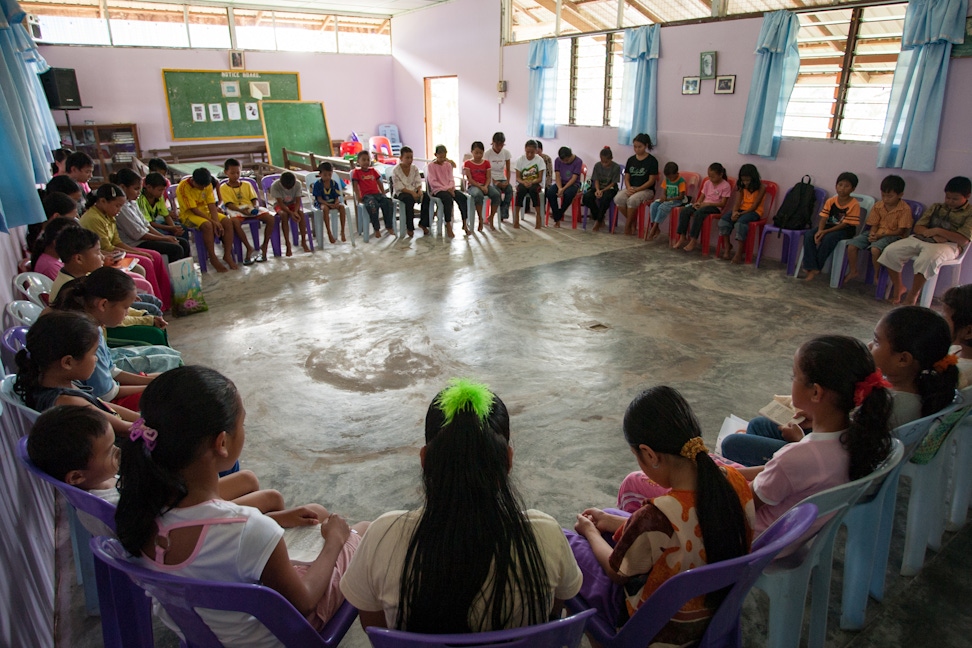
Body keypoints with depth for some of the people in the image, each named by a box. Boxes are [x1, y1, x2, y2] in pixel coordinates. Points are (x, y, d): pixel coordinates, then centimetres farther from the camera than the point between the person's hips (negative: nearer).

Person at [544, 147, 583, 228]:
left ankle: (558, 216, -16)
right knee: (550, 192, -29)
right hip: (561, 183, 3)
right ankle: (557, 219, -21)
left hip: (573, 184, -3)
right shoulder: (558, 160, -2)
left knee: (568, 194, -39)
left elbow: (574, 178, -16)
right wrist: (559, 188, -23)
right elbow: (557, 176, -4)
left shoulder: (578, 161, -12)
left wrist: (563, 189, -27)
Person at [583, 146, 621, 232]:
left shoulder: (616, 167, -9)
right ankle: (597, 217, -9)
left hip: (610, 188, -3)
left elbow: (613, 183, -9)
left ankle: (599, 220, -17)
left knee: (604, 198, -39)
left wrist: (602, 191, -21)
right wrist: (597, 190, -21)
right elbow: (596, 180, 0)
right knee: (586, 197, -28)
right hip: (598, 187, 4)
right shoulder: (597, 166, 0)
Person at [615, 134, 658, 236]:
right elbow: (626, 178, 12)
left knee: (632, 200, -36)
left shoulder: (652, 161, -3)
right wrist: (629, 188, -10)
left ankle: (628, 224, -14)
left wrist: (637, 189, -17)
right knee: (618, 198, -27)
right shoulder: (631, 160, 12)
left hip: (646, 190, -5)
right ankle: (633, 221, -8)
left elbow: (651, 181, -8)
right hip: (631, 188, 5)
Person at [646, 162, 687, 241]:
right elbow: (664, 192, 11)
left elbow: (681, 196, -15)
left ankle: (654, 229, -28)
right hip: (667, 199, 7)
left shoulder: (681, 181, -12)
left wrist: (669, 199, -21)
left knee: (662, 207, -33)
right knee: (653, 205, -21)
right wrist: (663, 197, -14)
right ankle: (654, 227, -21)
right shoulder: (666, 180, 7)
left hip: (677, 201, -7)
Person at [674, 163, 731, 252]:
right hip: (703, 204, 7)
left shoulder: (726, 186, -7)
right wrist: (697, 203, -9)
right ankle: (682, 238, -17)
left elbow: (723, 203, -11)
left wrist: (708, 203, -20)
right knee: (684, 211, -19)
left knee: (698, 213, -36)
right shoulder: (707, 183, 13)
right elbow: (702, 196, 14)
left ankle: (693, 241, -31)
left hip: (715, 207, -6)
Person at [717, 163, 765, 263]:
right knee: (724, 219, -22)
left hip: (755, 211, -6)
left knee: (741, 221, -37)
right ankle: (727, 249, -17)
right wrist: (734, 212, -23)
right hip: (742, 209, 6)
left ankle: (739, 253, -34)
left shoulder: (761, 187, -10)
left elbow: (755, 205, -16)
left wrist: (740, 214, -25)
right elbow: (738, 201, -1)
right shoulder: (742, 186, 7)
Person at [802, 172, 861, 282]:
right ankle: (811, 268, -27)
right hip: (829, 227, 5)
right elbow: (823, 219, -5)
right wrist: (820, 231, -26)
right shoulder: (830, 201, 1)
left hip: (845, 231, -5)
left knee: (829, 238, -37)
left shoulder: (854, 204, -13)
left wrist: (825, 232, -26)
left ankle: (817, 267, -21)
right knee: (808, 235, -23)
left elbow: (845, 224, -17)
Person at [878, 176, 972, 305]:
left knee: (928, 257, -40)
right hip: (922, 239, 5)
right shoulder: (936, 207, 20)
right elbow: (918, 227, 11)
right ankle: (898, 287, -1)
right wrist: (934, 235, -9)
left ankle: (913, 294, -22)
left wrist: (938, 231, -12)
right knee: (891, 250, -17)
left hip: (948, 245, -5)